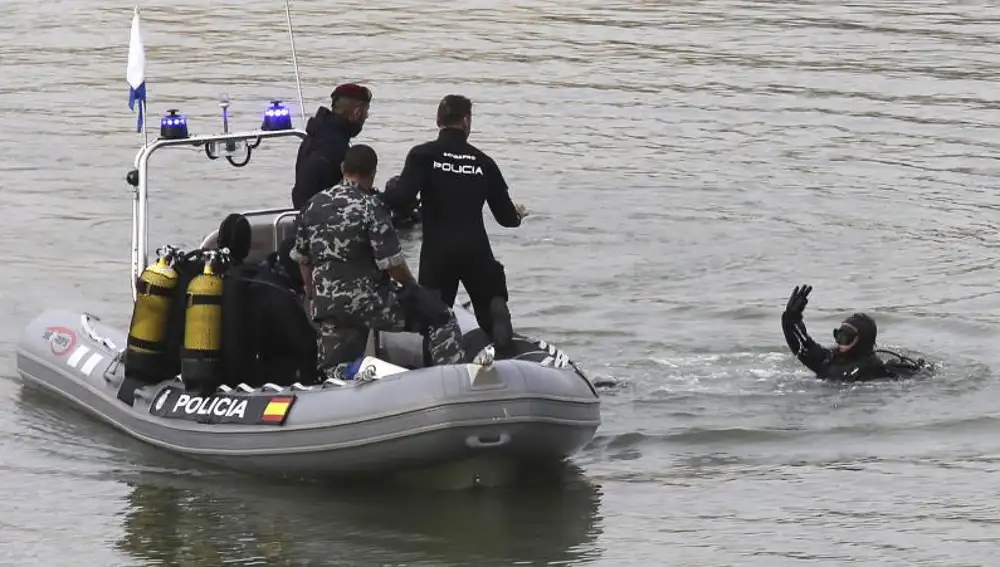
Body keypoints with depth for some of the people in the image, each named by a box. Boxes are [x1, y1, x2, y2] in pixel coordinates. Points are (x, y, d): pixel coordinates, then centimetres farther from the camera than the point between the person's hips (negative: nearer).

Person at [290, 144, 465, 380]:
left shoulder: (313, 206, 6)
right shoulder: (369, 207, -12)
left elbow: (302, 259, 15)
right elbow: (392, 263, -12)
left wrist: (315, 297, 29)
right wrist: (412, 287, 7)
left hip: (328, 305, 5)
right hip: (369, 301, -5)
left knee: (333, 375, 11)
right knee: (441, 319, 7)